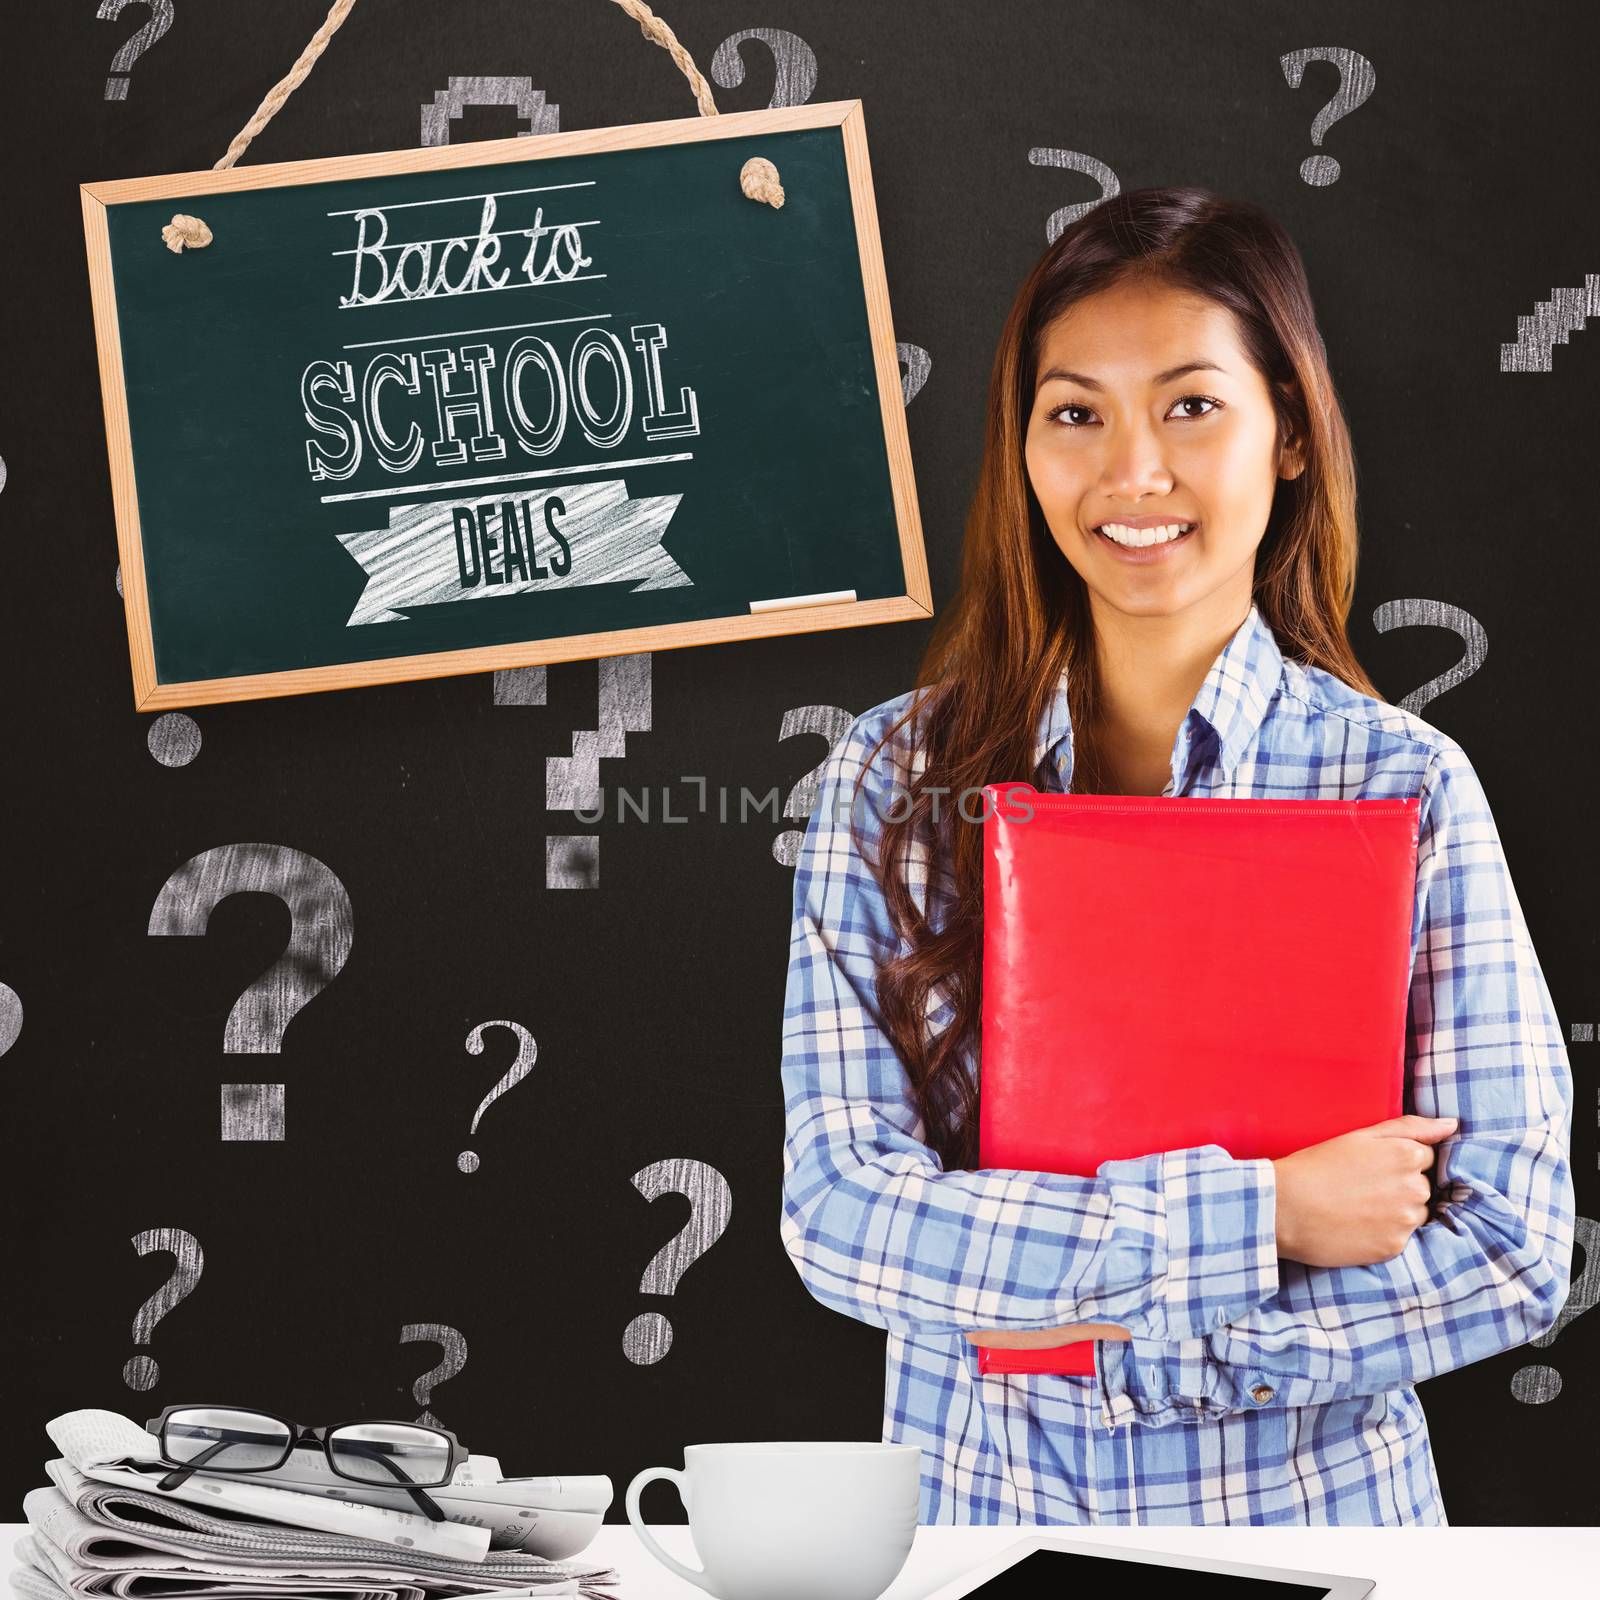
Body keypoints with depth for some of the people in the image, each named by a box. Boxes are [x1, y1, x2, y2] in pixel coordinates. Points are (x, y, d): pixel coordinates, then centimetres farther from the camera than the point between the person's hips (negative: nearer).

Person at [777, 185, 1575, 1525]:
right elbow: (835, 1212, -14)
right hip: (974, 1495, 1)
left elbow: (1511, 1252, -12)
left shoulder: (1407, 785, -10)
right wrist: (1257, 1219, -20)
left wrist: (1131, 1338, -18)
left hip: (1305, 1501, -1)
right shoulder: (896, 775, -7)